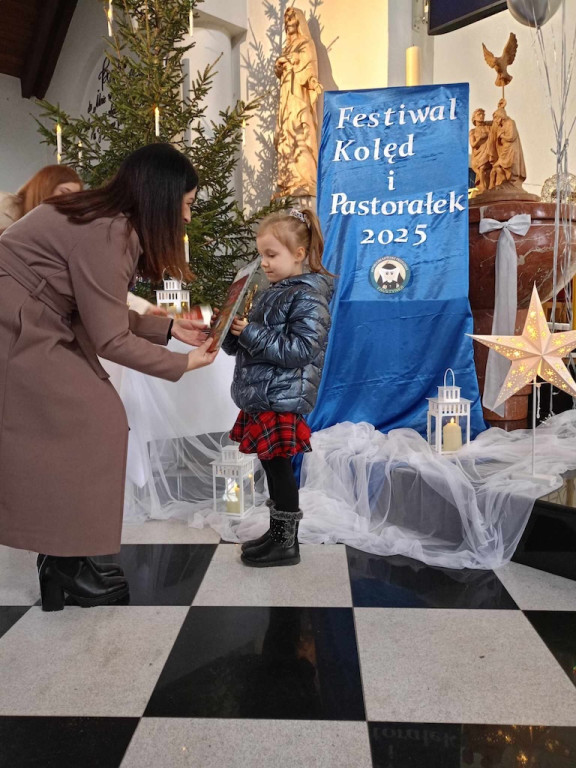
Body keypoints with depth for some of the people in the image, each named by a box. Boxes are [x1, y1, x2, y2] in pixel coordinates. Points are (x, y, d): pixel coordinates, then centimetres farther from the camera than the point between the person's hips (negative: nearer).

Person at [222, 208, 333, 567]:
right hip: (260, 399, 8)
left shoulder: (309, 297, -12)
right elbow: (245, 346, 20)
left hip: (282, 401, -8)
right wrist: (232, 331, -1)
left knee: (279, 470, 0)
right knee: (273, 469, 16)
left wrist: (251, 332, -21)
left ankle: (287, 544, 15)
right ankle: (277, 533, 30)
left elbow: (298, 351, -21)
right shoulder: (271, 293, 15)